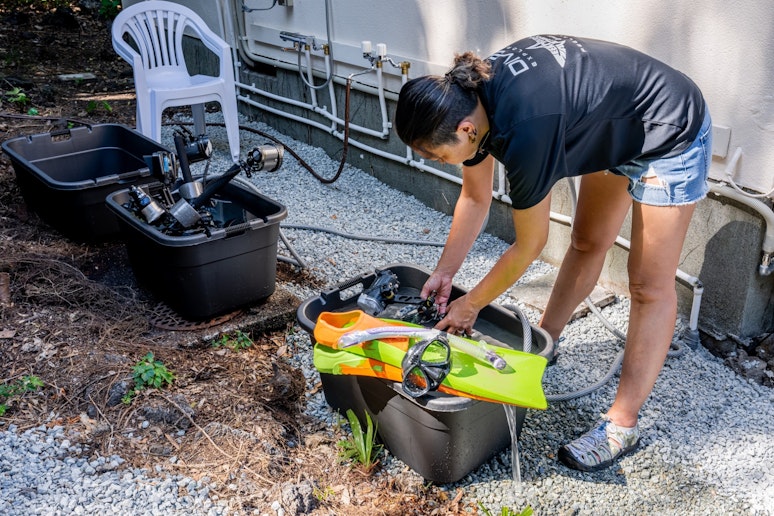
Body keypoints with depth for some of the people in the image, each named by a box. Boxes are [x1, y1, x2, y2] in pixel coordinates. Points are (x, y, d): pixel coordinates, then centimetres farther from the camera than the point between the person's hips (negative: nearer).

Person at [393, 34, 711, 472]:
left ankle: (623, 424, 6)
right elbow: (475, 197, 1)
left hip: (670, 135, -8)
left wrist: (471, 305, -10)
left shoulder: (524, 131, -38)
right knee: (586, 244, 19)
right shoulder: (467, 98, -14)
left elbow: (530, 246, -23)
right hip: (614, 126, 8)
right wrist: (445, 271, 3)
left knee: (649, 284, -3)